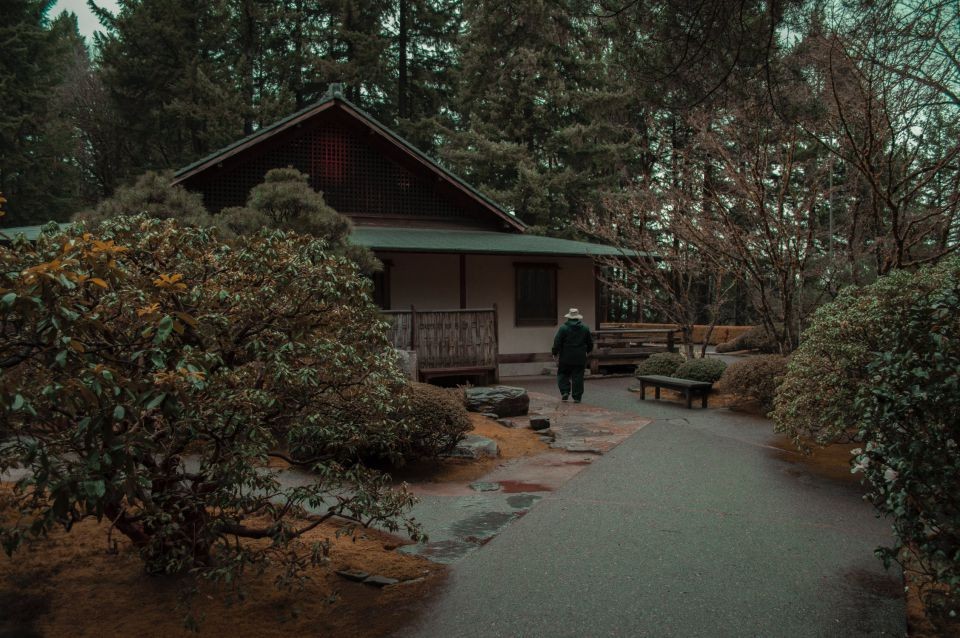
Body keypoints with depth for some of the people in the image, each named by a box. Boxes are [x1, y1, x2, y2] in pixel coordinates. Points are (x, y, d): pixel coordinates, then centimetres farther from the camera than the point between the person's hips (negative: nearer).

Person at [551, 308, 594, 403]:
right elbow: (590, 343, 12)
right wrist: (586, 351, 28)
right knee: (578, 377, 5)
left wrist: (555, 352, 3)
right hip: (580, 358, 3)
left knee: (563, 374, 12)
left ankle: (565, 392, -3)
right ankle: (577, 397, 5)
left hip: (566, 357, -2)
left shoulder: (563, 328, -7)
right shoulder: (585, 328, 5)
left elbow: (557, 342, -9)